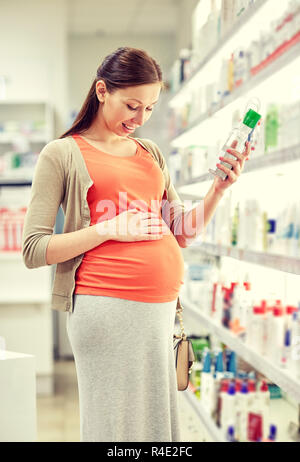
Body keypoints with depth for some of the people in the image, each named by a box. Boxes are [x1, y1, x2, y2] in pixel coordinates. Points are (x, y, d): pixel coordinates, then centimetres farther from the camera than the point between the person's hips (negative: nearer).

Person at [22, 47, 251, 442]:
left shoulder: (151, 154, 18)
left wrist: (219, 189, 4)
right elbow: (33, 250, -4)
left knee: (159, 421, 9)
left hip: (163, 306, 5)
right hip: (107, 305, -5)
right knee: (117, 425, 0)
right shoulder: (63, 153, 2)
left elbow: (182, 234, 19)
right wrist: (109, 228, -12)